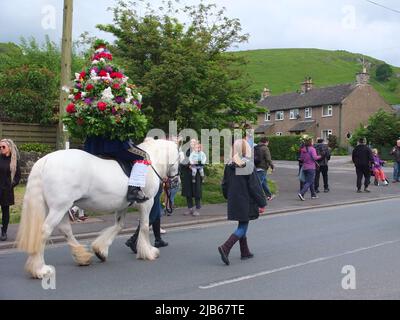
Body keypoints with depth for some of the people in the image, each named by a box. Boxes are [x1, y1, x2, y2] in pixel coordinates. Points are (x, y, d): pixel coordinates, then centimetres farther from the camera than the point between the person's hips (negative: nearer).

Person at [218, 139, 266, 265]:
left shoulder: (229, 166, 1)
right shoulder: (248, 166, -16)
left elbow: (225, 184, 8)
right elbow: (254, 186, -14)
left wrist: (229, 197, 23)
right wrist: (262, 202, -6)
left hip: (234, 202, 6)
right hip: (246, 202, -6)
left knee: (242, 226, 18)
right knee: (243, 227, 1)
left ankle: (245, 252, 26)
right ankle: (225, 247, -14)